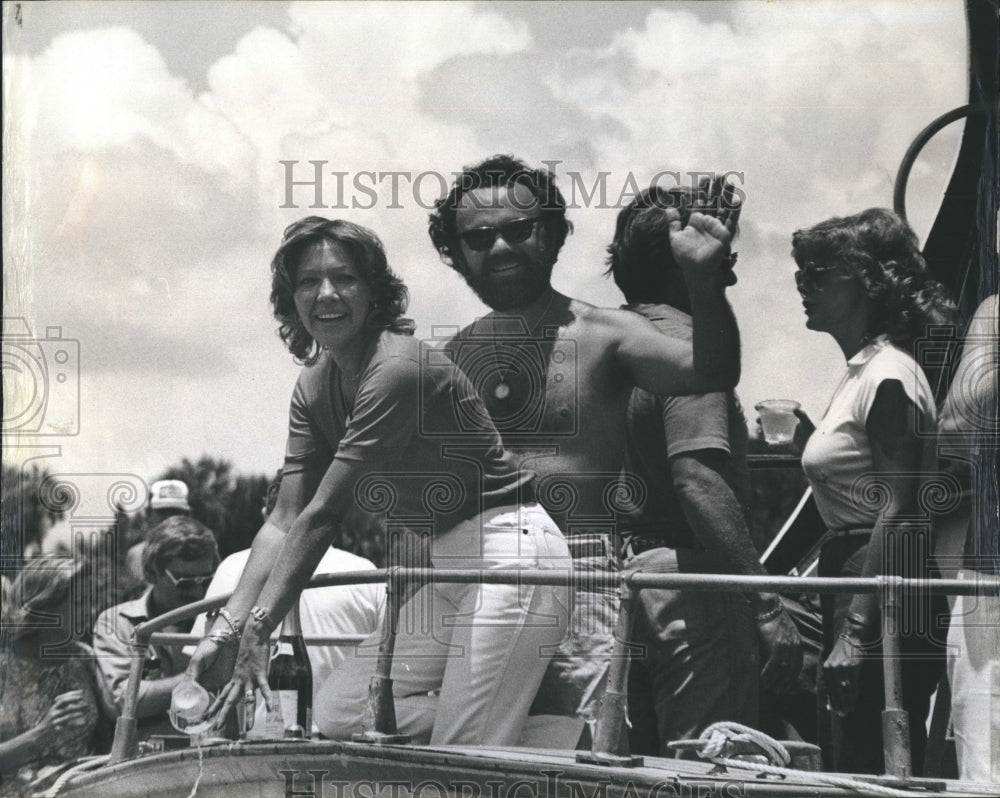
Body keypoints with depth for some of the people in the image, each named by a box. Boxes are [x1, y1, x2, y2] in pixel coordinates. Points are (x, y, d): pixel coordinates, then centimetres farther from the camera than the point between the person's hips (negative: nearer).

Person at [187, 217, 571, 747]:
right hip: (446, 570, 10)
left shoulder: (400, 369, -20)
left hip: (508, 553, -10)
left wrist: (257, 632, -22)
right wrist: (226, 628, -10)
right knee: (336, 716, 4)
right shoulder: (314, 389, 7)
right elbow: (285, 521, 2)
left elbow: (322, 516, -23)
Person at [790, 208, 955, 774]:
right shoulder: (865, 370, 15)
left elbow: (897, 513, -20)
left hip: (889, 598, -10)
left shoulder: (887, 376, -13)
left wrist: (855, 632, -24)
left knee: (869, 769, -7)